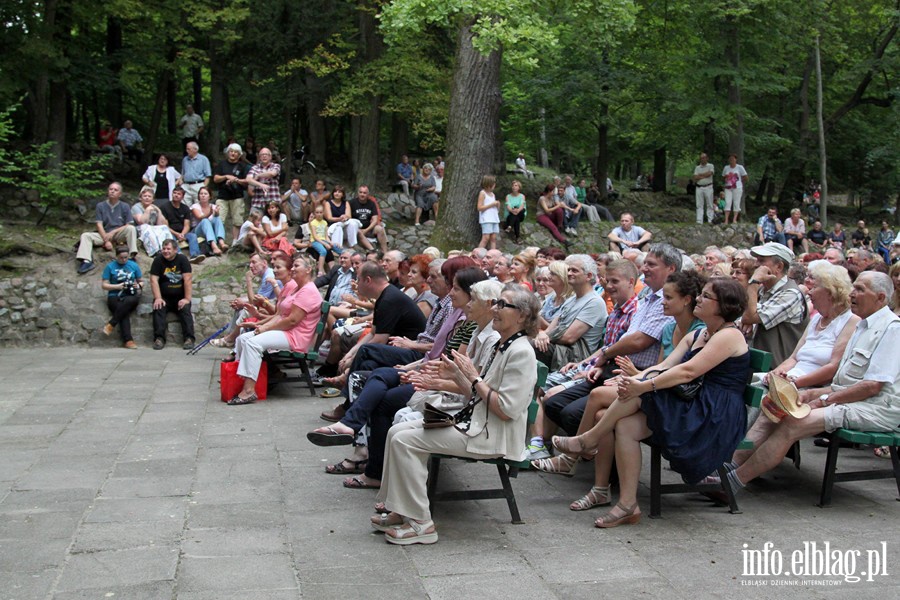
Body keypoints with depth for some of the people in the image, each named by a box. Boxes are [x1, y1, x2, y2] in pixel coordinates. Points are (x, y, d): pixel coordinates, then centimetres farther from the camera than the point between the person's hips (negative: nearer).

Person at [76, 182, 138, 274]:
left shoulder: (125, 207, 3)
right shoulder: (100, 206, 6)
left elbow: (129, 225, -3)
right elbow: (99, 225, 0)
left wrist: (113, 232, -14)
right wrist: (106, 240, -13)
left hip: (120, 234, -2)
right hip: (104, 235, 2)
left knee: (131, 229, -30)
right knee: (85, 235, -18)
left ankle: (132, 256, -37)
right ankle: (87, 261, -37)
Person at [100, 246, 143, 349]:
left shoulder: (134, 266, 14)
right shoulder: (110, 267, 7)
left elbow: (141, 282, 21)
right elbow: (104, 285, 6)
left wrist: (139, 285, -4)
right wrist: (118, 286, -10)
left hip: (130, 295, 2)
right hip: (114, 297, -2)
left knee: (135, 299, -37)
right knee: (125, 313, -34)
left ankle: (111, 324, -29)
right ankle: (127, 340, -39)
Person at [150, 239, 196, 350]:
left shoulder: (182, 260, -2)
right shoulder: (158, 260, 2)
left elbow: (188, 279, -9)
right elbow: (154, 280, -4)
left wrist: (187, 298, -17)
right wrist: (158, 298, -15)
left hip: (180, 297, -1)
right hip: (164, 297, 1)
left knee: (185, 310, -26)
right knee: (158, 309, -25)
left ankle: (189, 338, -28)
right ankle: (159, 338, -27)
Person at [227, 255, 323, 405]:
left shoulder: (308, 291, -13)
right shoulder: (291, 288, 21)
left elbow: (292, 320, -20)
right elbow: (279, 315, 15)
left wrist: (265, 328, -13)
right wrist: (261, 325, -1)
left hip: (295, 338, -11)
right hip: (284, 331, 11)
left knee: (253, 343, -27)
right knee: (242, 338, 2)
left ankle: (249, 391, -30)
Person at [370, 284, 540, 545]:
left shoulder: (521, 352, -15)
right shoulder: (501, 346, 15)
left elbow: (507, 410, -22)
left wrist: (473, 377, -16)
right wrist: (456, 376, 5)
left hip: (495, 436, -10)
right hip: (477, 422, 10)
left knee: (405, 440, -18)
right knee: (398, 432, 1)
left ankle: (420, 523, -12)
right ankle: (402, 510, 6)